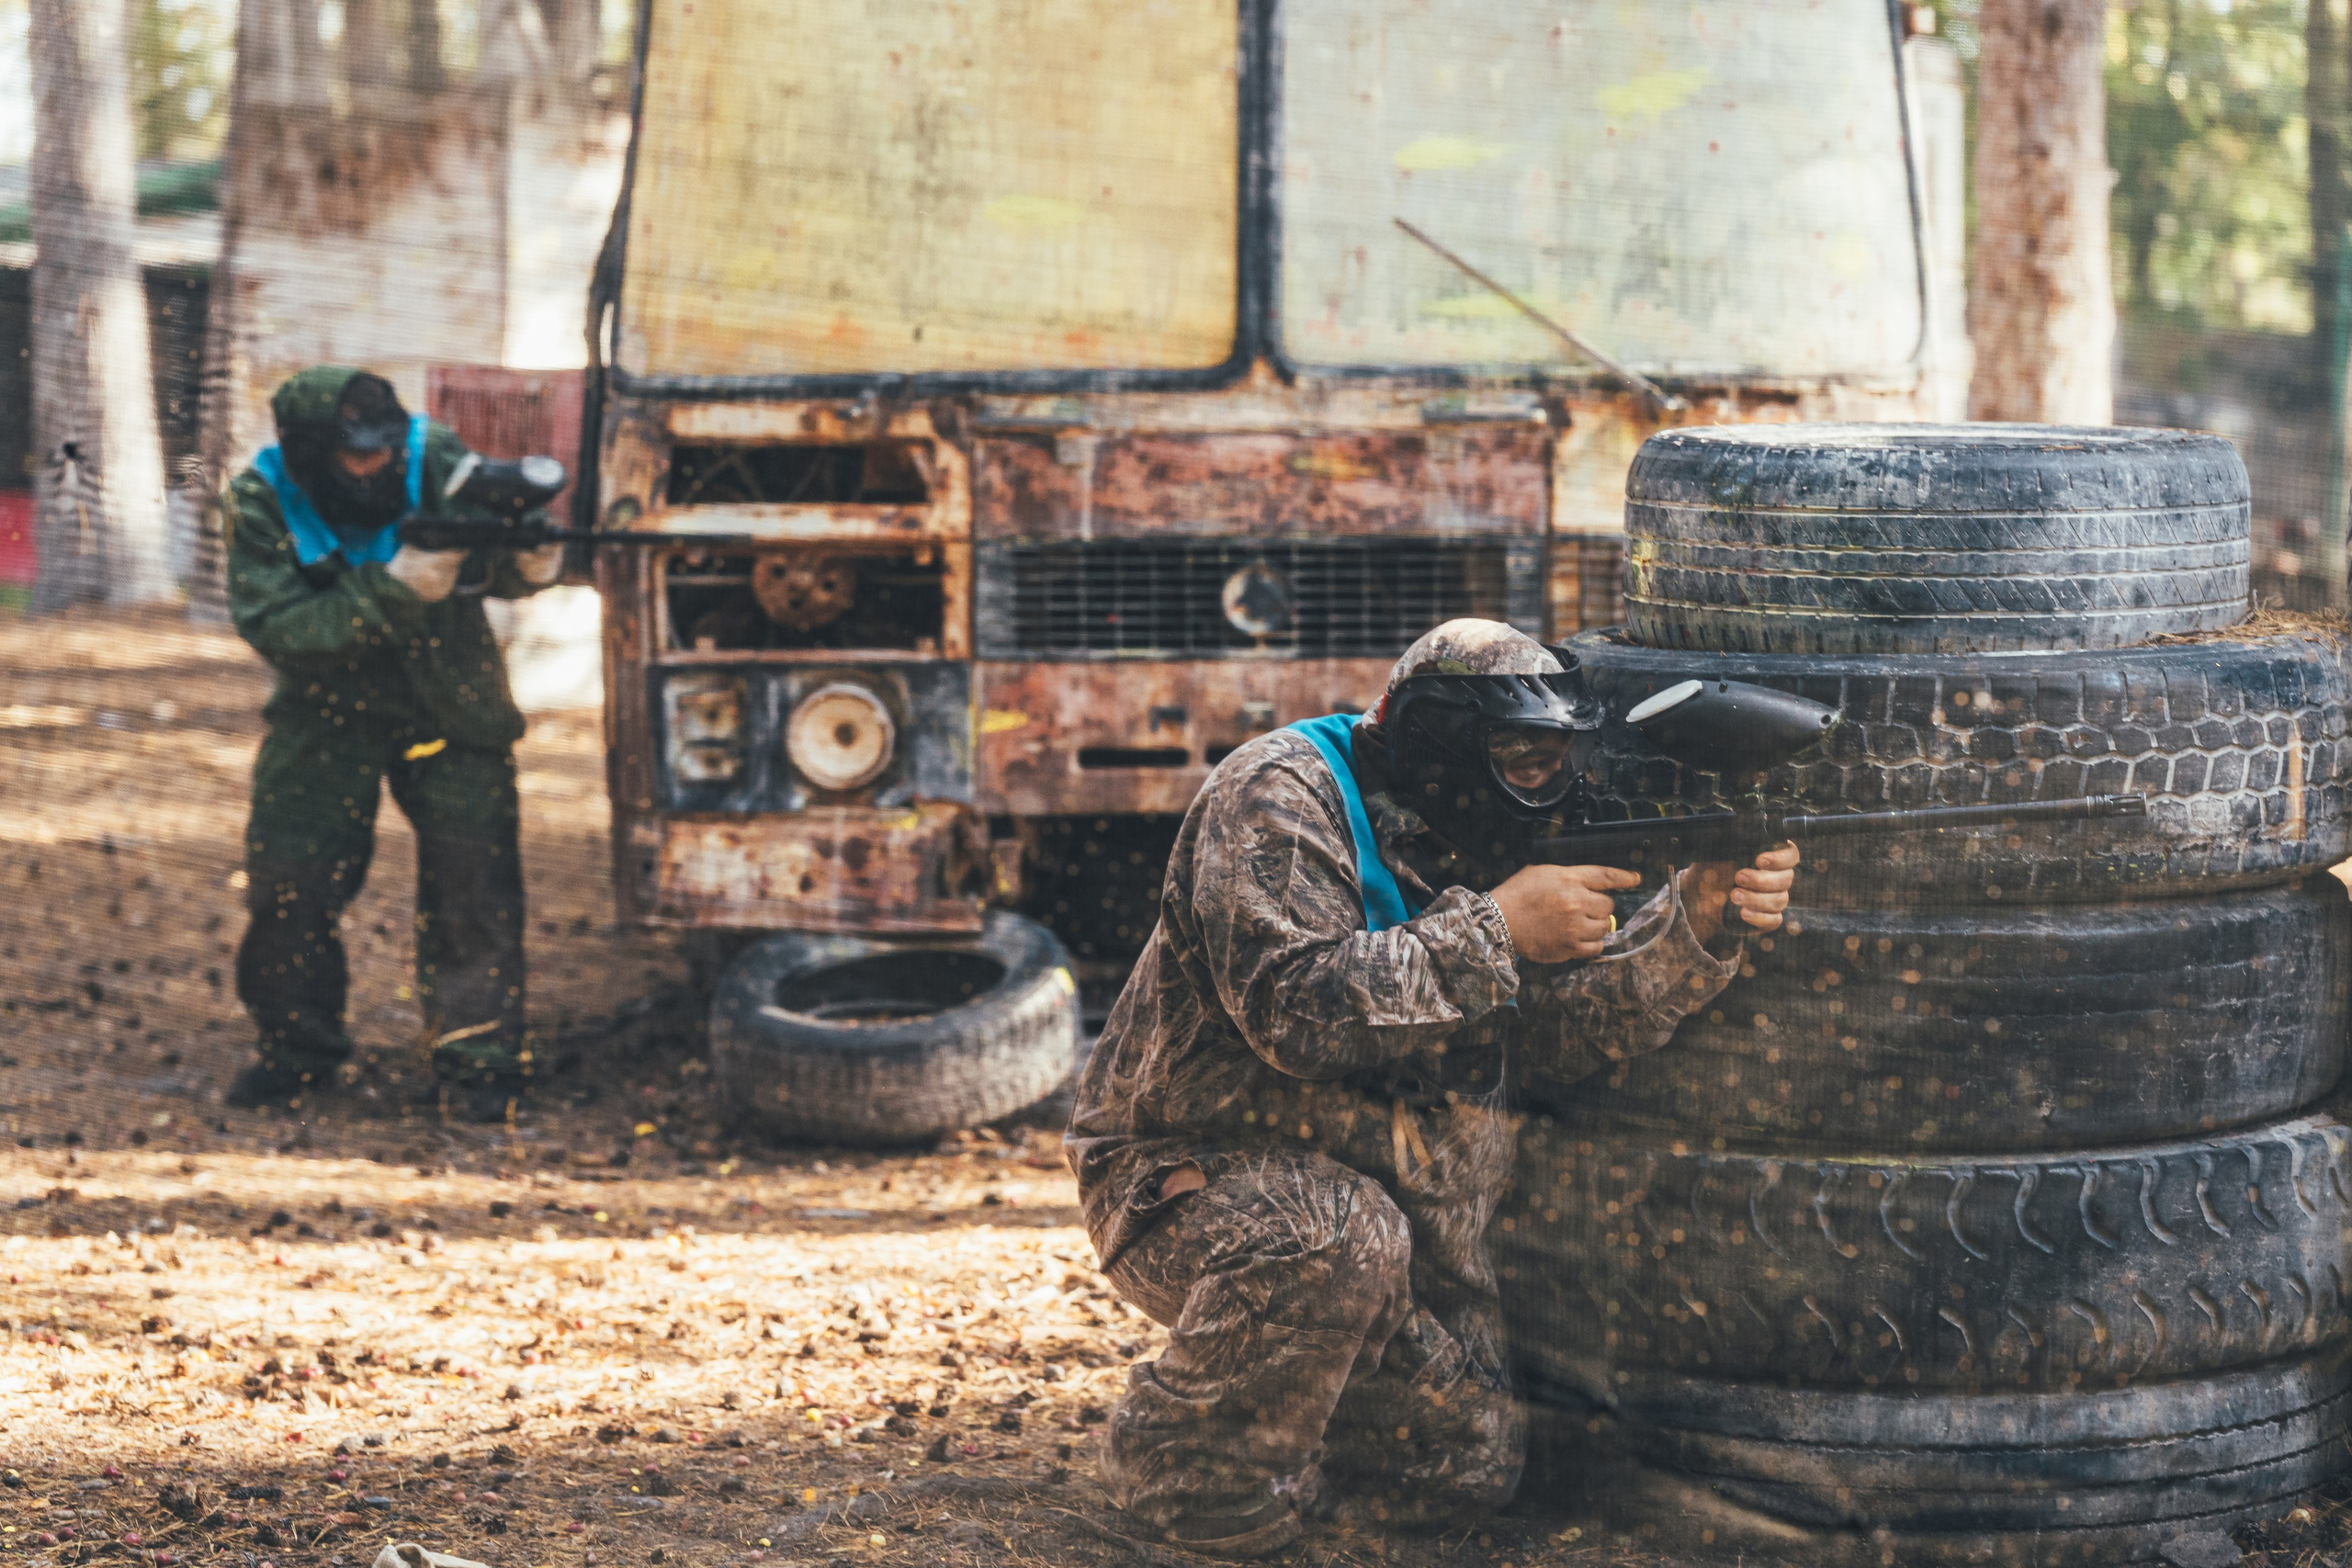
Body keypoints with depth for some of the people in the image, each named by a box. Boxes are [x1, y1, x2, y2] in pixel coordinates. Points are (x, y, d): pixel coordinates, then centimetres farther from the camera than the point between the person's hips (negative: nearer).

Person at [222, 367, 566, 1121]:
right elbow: (275, 630, -27)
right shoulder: (262, 504, -20)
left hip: (450, 706, 0)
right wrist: (392, 591, -38)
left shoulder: (435, 459, -19)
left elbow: (492, 561, -12)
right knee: (286, 876, -3)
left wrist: (531, 562, -37)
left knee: (472, 874, -8)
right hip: (328, 711, 0)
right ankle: (299, 1045, 17)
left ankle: (479, 1058, 2)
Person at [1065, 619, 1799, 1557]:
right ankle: (1185, 1468, -16)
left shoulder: (1469, 847, 7)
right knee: (1341, 1239, -39)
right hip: (1186, 1178, -8)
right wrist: (1495, 931, -29)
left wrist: (1697, 921, -14)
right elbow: (1297, 1011, -32)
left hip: (1393, 1200, 8)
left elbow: (1565, 1026, 1)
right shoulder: (1278, 800, -18)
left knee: (1470, 1467, 1)